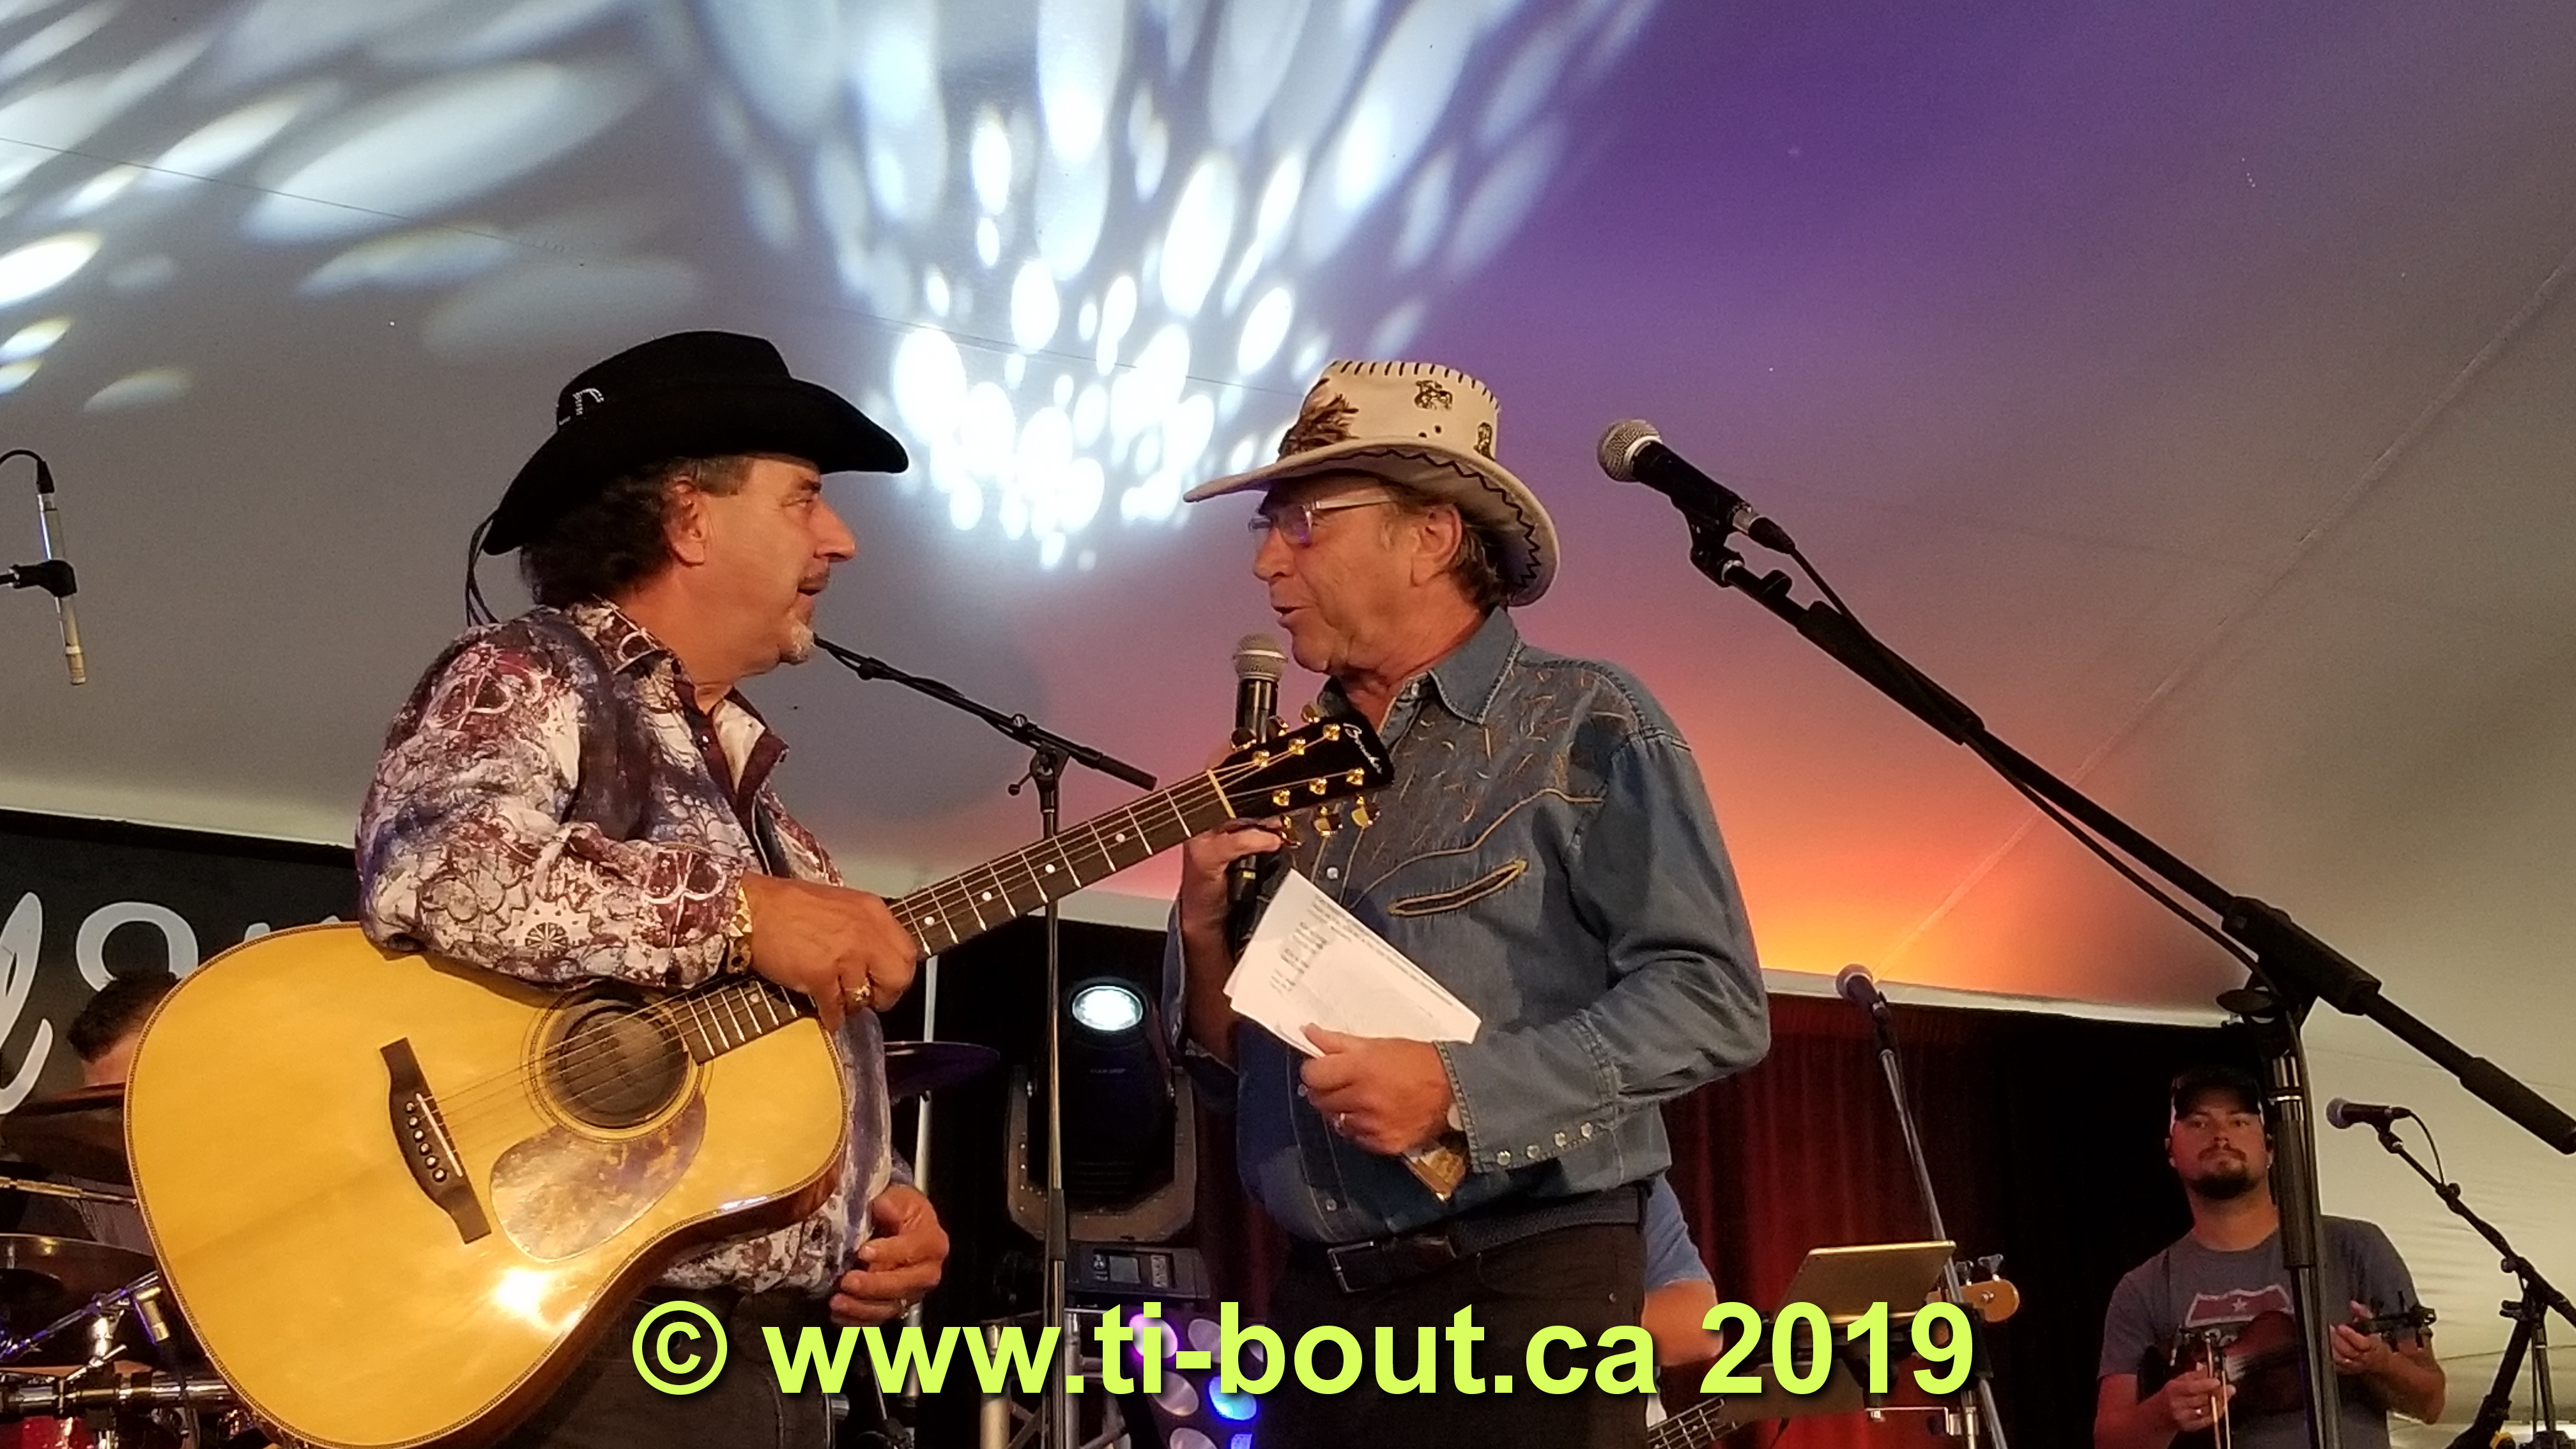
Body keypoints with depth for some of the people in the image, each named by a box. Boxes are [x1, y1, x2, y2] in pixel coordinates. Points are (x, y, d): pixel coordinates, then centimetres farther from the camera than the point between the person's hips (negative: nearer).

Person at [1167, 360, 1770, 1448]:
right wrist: (1206, 928, -5)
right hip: (1316, 1303, 6)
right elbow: (1232, 1068, 14)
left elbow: (1712, 1000, -15)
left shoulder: (1581, 726, -6)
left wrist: (1461, 1092, -21)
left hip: (1525, 1295, -5)